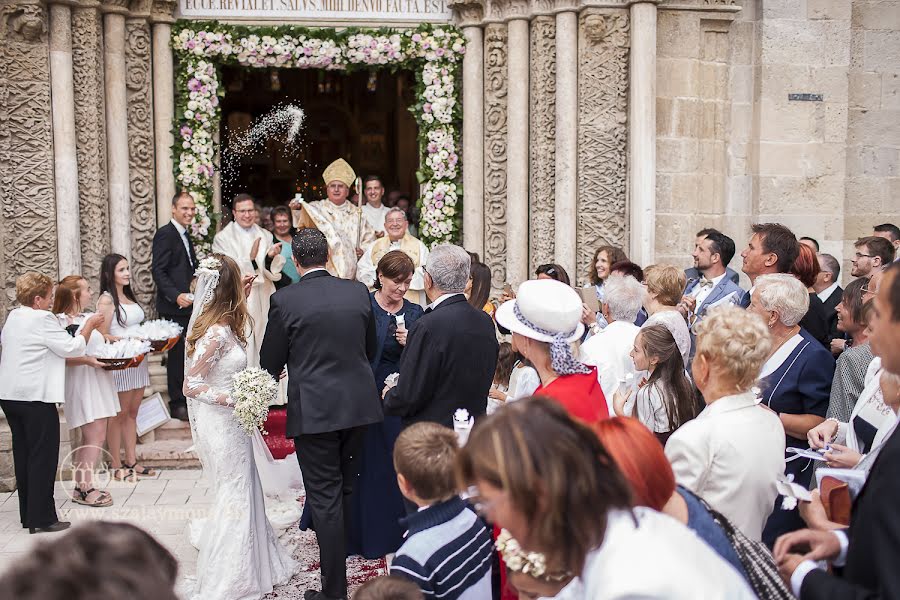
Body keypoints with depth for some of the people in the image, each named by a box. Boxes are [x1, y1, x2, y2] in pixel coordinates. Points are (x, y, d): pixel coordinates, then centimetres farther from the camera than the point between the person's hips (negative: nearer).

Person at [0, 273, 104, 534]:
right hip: (35, 396, -9)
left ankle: (28, 515, 22)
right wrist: (89, 325, 0)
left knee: (23, 455, 14)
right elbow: (72, 348, -14)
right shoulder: (42, 319, -15)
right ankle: (42, 519, 0)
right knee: (43, 457, -2)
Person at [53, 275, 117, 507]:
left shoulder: (89, 318, 12)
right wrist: (88, 360, -28)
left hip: (98, 382, 9)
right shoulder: (61, 323, -12)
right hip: (82, 383, -9)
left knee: (89, 438, 11)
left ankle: (81, 486, 17)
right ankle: (85, 488, -4)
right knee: (96, 437, -11)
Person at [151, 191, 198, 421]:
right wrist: (176, 296, -25)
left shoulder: (185, 235, 18)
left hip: (187, 304, 9)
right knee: (177, 354, -3)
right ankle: (177, 404, 5)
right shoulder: (165, 234, -11)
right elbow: (158, 271, -17)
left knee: (185, 354, 12)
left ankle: (186, 399, 21)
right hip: (173, 306, -9)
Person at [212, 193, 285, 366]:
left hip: (264, 302, 4)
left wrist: (272, 257, -18)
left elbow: (275, 270, 5)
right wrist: (250, 258, -27)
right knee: (243, 354, -7)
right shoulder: (222, 238, -2)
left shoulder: (265, 235, 11)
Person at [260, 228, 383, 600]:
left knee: (325, 498, 2)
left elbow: (270, 362, -2)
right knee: (345, 489, 21)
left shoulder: (285, 300, -11)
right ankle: (340, 552, 39)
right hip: (358, 404, 4)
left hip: (313, 411, -4)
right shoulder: (358, 292, 1)